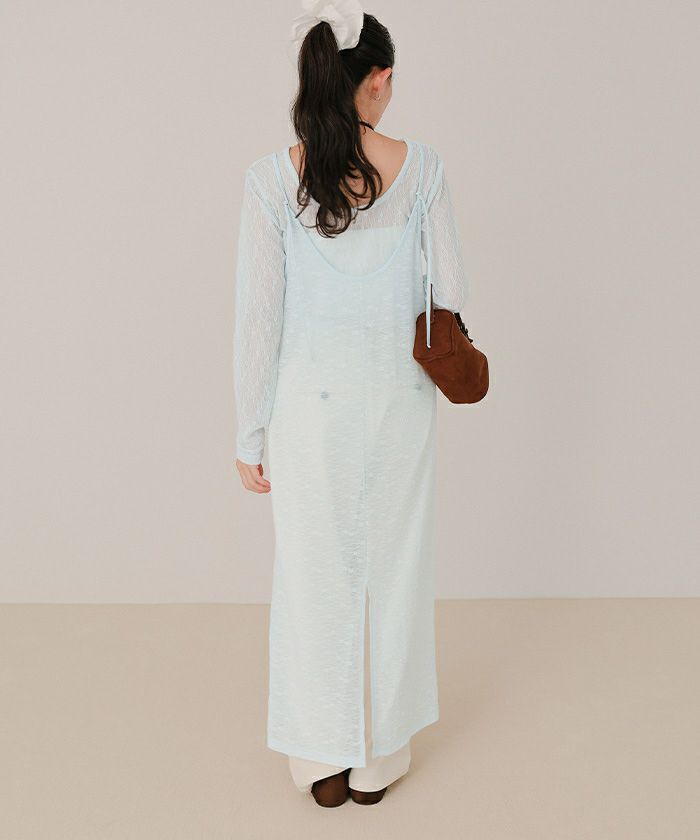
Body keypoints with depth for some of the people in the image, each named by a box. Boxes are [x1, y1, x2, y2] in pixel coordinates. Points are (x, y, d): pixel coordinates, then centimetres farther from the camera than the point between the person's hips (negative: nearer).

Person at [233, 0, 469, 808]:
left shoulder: (272, 178, -10)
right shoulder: (421, 167, -6)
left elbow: (258, 315, -9)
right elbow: (449, 292, -1)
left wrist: (250, 433, 0)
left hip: (311, 403, -1)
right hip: (398, 399, 1)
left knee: (317, 574, 13)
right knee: (391, 571, 15)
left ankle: (326, 761, 28)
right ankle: (378, 758, 29)